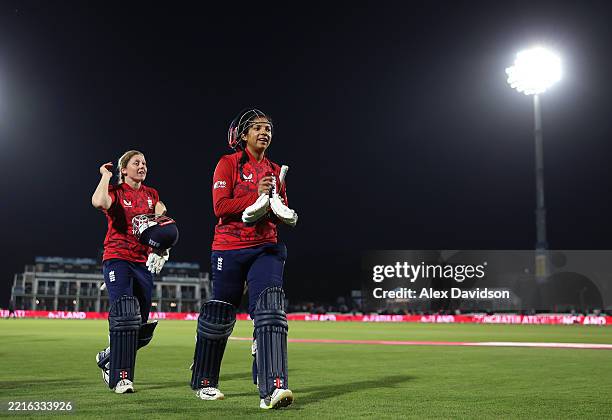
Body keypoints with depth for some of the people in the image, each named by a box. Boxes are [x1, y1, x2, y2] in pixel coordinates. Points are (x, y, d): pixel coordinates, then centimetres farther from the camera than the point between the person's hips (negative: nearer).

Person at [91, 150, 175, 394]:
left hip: (144, 263, 5)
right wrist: (106, 175, -8)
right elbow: (98, 202, -24)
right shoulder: (115, 192, 0)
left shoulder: (152, 195, 16)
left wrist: (161, 247, -18)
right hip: (117, 259, -5)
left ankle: (108, 358, 31)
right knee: (125, 316, -17)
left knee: (141, 326, 6)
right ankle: (121, 378, -9)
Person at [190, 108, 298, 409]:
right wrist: (255, 196, -20)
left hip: (266, 248, 3)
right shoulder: (229, 164, 0)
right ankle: (203, 382, 27)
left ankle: (273, 388, -24)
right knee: (219, 317, 6)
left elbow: (283, 214, 19)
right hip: (229, 249, -3)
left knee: (270, 310, -17)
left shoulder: (276, 171, 15)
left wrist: (281, 210, -4)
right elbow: (220, 206, -11)